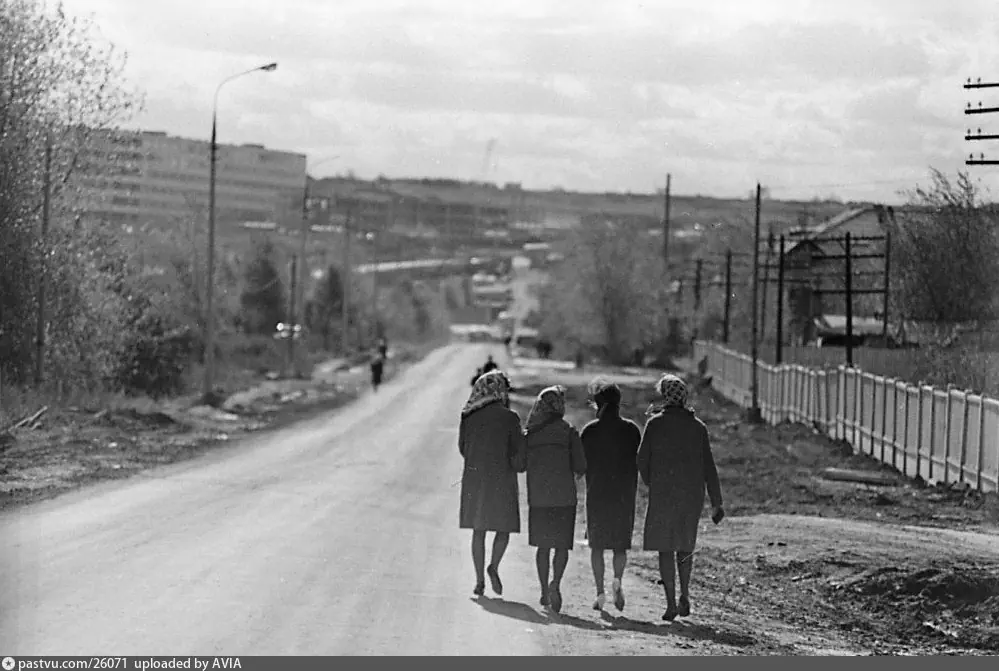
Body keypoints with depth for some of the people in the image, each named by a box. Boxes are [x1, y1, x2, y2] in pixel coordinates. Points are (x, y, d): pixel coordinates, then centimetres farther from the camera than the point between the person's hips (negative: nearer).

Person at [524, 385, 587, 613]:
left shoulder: (530, 434, 3)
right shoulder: (569, 432, -5)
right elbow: (580, 466, -6)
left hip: (537, 496, 3)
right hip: (563, 495, -3)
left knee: (543, 545, 13)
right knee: (562, 545, 2)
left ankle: (544, 591, 16)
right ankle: (555, 582, -20)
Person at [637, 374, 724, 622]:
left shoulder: (656, 423, -4)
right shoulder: (698, 426, 4)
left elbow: (642, 460, -2)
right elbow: (709, 467, 4)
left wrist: (650, 484, 17)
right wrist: (717, 503, 7)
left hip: (663, 494, -3)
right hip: (693, 495, 3)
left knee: (665, 549, 3)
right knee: (685, 547, 19)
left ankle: (671, 603, -3)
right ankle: (684, 595, 8)